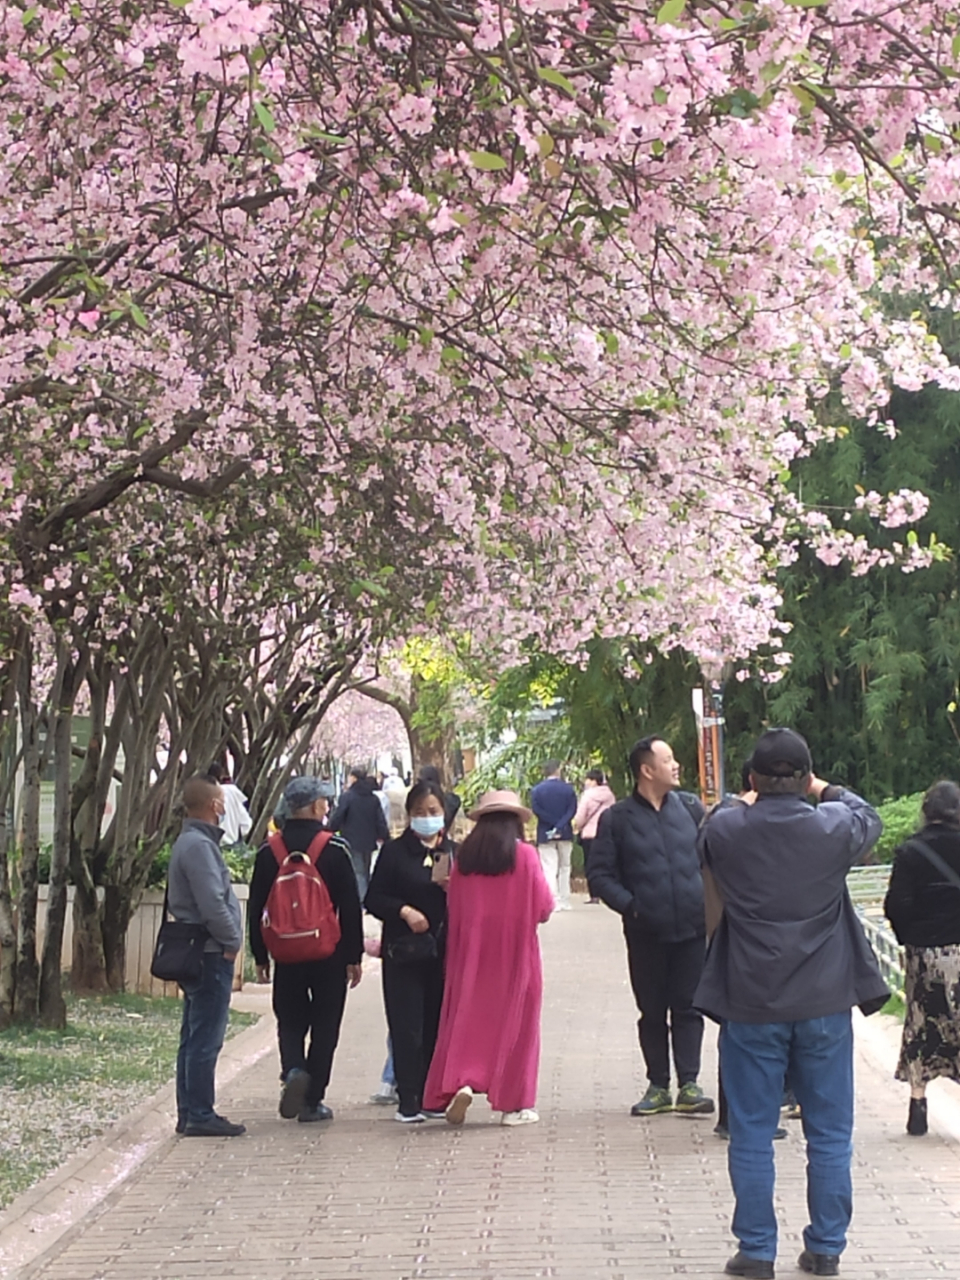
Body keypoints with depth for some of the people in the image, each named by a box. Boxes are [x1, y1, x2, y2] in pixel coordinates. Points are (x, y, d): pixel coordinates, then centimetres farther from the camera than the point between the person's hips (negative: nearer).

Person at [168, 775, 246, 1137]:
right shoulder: (199, 845, -17)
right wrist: (232, 941, -11)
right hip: (211, 955, -10)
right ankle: (200, 1116, -2)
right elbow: (212, 904, -24)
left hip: (195, 954, 10)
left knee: (194, 1038, 14)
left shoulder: (189, 841, 15)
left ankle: (189, 1114, 20)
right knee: (205, 1039, -6)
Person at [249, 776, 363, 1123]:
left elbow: (256, 909, 4)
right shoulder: (336, 850, -8)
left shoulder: (268, 852, 1)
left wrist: (260, 957, 12)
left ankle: (293, 1069, -14)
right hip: (329, 954, -2)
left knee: (290, 1022, 14)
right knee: (324, 1027, 7)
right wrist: (354, 956, 0)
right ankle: (312, 1101, 8)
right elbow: (351, 907, -7)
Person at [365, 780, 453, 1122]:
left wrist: (453, 889, -10)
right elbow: (374, 899, 0)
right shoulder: (395, 851, 3)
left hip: (444, 951, 2)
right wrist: (404, 910, -14)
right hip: (404, 952, -2)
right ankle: (408, 1101, 0)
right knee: (407, 1027, -4)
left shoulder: (454, 852, 10)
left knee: (438, 1025, 4)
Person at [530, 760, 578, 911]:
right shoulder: (568, 789, 0)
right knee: (564, 867, 13)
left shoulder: (537, 790, -1)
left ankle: (554, 902, -12)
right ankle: (565, 902, 12)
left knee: (549, 869, -2)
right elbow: (572, 810, -9)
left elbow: (536, 809, -10)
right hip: (565, 834, 1)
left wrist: (554, 825, -10)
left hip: (545, 834, -1)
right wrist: (560, 826, -15)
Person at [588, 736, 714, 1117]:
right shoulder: (617, 819, -1)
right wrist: (629, 904, -11)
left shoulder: (689, 807, 5)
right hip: (646, 932, -1)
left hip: (691, 928, 1)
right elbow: (600, 876, 1)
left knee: (688, 1007, 3)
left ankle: (689, 1085, 8)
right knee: (652, 1011, 8)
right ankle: (658, 1086, 16)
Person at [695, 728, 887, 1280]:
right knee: (830, 1134, 11)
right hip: (825, 1005, 1)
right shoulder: (833, 826, -9)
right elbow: (870, 819, 16)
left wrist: (748, 802, 30)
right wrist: (827, 791, 31)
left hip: (751, 1006, 0)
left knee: (752, 1135, 9)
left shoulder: (725, 830, -9)